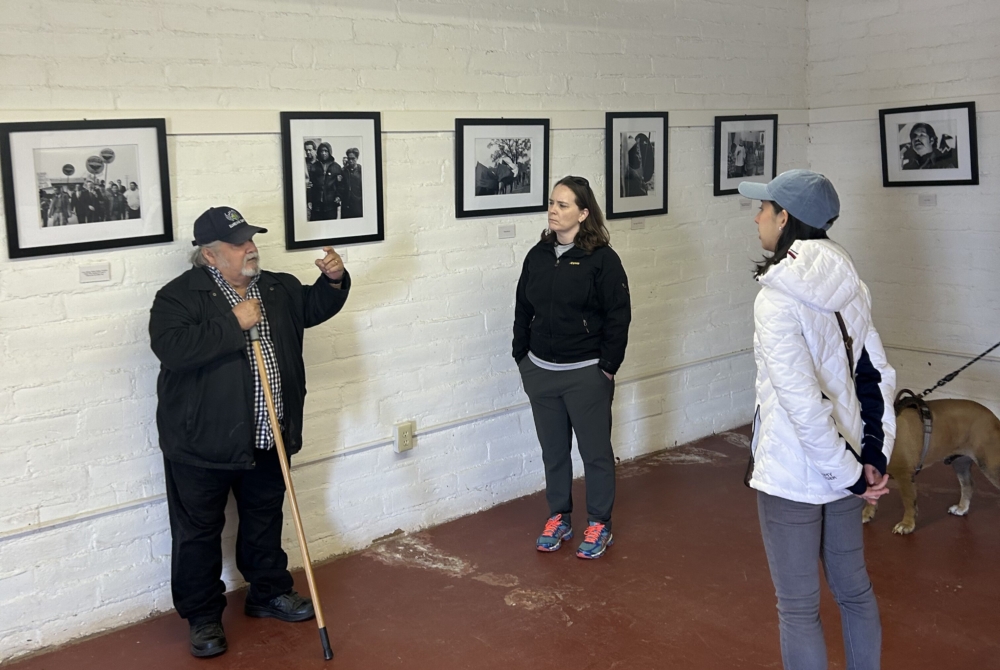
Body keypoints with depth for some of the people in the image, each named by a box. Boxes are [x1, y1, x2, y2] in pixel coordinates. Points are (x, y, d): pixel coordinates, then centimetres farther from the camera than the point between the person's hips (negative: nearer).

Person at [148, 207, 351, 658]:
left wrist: (334, 280, -2)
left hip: (265, 439, 6)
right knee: (198, 533, 7)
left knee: (265, 522, 21)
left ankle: (269, 593, 40)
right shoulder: (179, 296, -14)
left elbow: (315, 307, 19)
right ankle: (203, 617, 23)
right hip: (202, 444, -5)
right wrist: (235, 324, -27)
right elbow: (171, 347, -28)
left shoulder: (277, 287, 7)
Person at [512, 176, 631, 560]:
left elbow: (619, 316, -10)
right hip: (540, 371, 5)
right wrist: (522, 358, 10)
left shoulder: (602, 258, -11)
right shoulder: (538, 255, 5)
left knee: (595, 450, 7)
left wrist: (608, 366, -11)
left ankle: (599, 525, 21)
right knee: (553, 450, 15)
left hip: (586, 373, -5)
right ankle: (558, 518, 30)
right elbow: (523, 310, 12)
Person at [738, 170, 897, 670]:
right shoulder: (847, 285, 2)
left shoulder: (777, 298, -20)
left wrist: (850, 473, -15)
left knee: (798, 608, 8)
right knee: (854, 588, 23)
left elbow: (803, 404, -25)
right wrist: (875, 456, 3)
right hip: (844, 465, 7)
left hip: (792, 475, -7)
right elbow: (878, 376, 4)